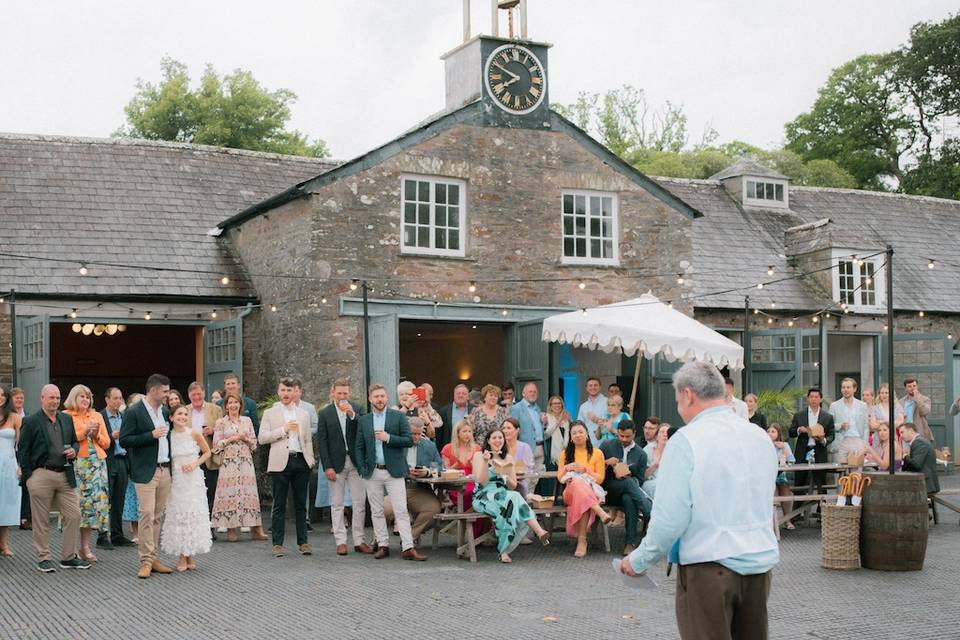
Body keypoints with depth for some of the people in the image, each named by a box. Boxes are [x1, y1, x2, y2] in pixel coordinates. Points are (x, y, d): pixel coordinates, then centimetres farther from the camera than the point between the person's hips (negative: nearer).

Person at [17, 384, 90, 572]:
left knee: (74, 515, 3)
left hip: (65, 475, 5)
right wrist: (28, 476, -9)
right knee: (41, 520, 3)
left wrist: (74, 450, -1)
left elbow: (75, 441, 23)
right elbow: (22, 451, -3)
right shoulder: (31, 422, -3)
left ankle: (69, 557, 14)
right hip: (41, 475, -5)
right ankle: (43, 559, 14)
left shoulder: (67, 419, 12)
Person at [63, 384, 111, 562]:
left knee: (94, 501, 1)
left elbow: (106, 443, 19)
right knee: (76, 502, -10)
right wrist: (84, 431, -9)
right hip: (76, 464, -5)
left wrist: (97, 435, 0)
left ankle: (85, 547, 9)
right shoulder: (66, 416, 4)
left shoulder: (97, 416, 19)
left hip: (97, 463, 5)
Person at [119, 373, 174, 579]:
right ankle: (146, 561, -5)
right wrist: (151, 435, -19)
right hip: (146, 472, -7)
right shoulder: (134, 412, -7)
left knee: (158, 516, 9)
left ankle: (153, 558, 16)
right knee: (147, 515, -10)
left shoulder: (165, 412, 14)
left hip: (165, 471, 7)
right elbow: (124, 440, -12)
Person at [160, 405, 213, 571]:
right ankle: (182, 557, 9)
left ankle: (189, 556, 12)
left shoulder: (195, 433, -6)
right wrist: (178, 466, -5)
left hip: (194, 478, -1)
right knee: (178, 515, 2)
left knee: (193, 514, 2)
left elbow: (207, 452, 6)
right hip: (176, 480, 1)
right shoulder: (168, 436, -3)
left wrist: (195, 463, -8)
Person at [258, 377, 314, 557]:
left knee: (301, 505, 5)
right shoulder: (270, 413, 7)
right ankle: (278, 544, 6)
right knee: (279, 506, 1)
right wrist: (283, 429, -9)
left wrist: (310, 460, 4)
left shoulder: (303, 414, 15)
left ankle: (302, 542, 11)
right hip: (280, 463, -2)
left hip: (301, 461, 2)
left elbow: (308, 440, 16)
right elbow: (261, 438, -2)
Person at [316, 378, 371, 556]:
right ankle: (340, 541, 8)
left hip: (355, 462, 2)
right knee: (337, 504, 3)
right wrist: (327, 467, -7)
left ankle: (358, 541, 8)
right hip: (336, 464, -1)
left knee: (360, 503, 1)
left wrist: (352, 415, -16)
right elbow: (321, 442, -1)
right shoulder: (325, 413, 1)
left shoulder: (356, 410, 5)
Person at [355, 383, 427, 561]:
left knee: (401, 511, -6)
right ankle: (383, 545, 14)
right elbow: (359, 447, 10)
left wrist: (388, 438, -14)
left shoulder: (398, 417, 3)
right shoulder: (363, 421, 9)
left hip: (394, 471, -2)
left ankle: (408, 548, -8)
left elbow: (409, 440, -3)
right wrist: (362, 469, 0)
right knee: (377, 512, 6)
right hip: (372, 473, 3)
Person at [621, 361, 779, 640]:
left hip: (707, 568, -6)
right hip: (760, 564, 6)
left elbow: (670, 518, -16)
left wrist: (638, 561, -4)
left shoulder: (686, 441, -12)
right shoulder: (761, 437, 9)